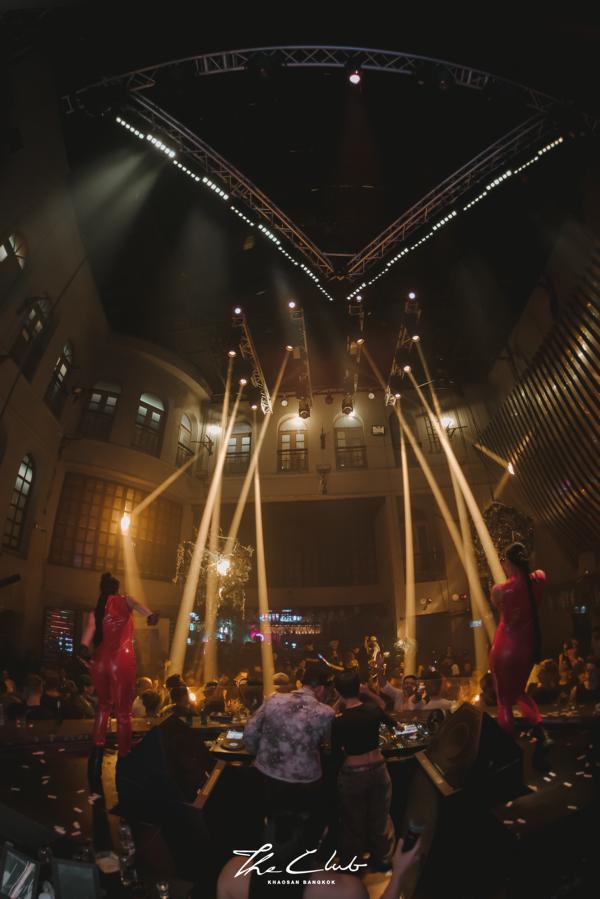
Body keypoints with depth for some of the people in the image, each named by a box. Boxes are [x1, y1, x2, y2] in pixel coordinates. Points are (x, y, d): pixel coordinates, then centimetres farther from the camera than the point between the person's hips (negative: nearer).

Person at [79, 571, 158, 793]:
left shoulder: (96, 610, 16)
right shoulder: (124, 601, 3)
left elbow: (86, 640, 1)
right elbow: (136, 604, -22)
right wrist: (150, 614, -39)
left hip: (100, 661, 4)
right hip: (122, 660, -4)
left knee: (103, 705, 25)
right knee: (123, 711, 4)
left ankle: (98, 748, 15)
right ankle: (124, 756, 6)